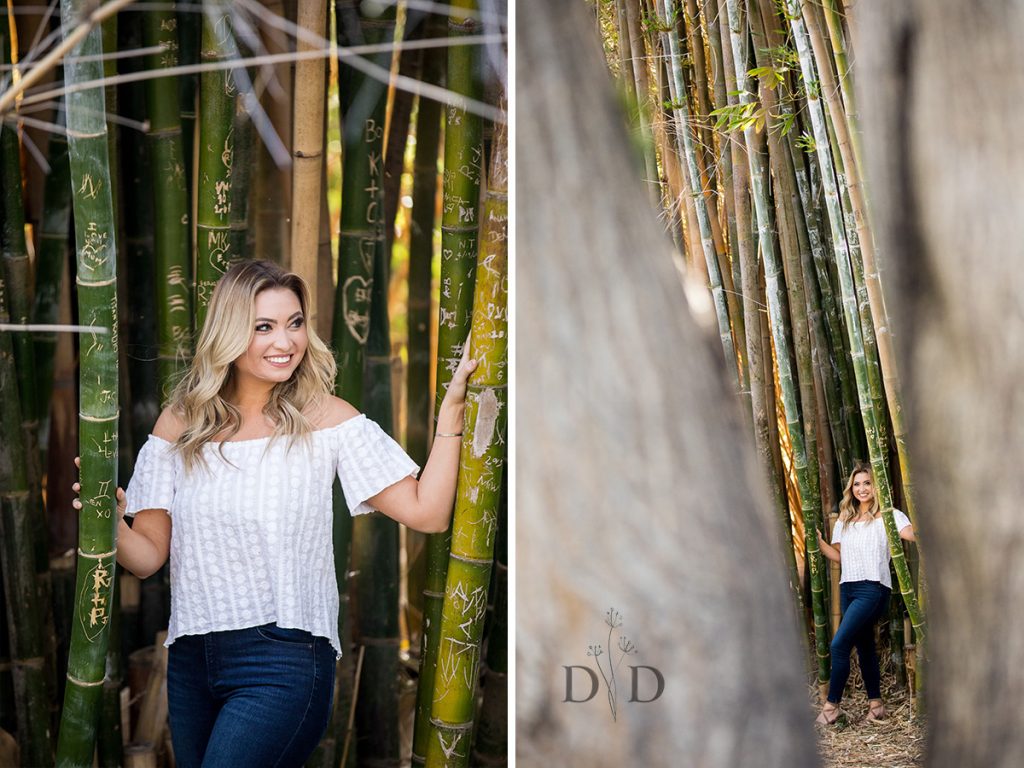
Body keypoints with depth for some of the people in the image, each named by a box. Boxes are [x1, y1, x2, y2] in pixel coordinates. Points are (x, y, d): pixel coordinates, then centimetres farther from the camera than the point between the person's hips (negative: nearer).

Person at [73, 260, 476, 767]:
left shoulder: (324, 419, -4)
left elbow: (426, 513, -10)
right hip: (190, 662, 5)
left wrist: (452, 406, -14)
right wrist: (111, 528, -16)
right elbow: (148, 555, 6)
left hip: (284, 659, -4)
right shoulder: (180, 423, 5)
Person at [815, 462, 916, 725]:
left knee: (839, 644, -15)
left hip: (872, 588, -7)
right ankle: (875, 702, 19)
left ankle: (832, 705, -8)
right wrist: (818, 540, 4)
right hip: (848, 589, 7)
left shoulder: (887, 516, -2)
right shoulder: (844, 521, 17)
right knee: (864, 646, 10)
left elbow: (912, 533, -18)